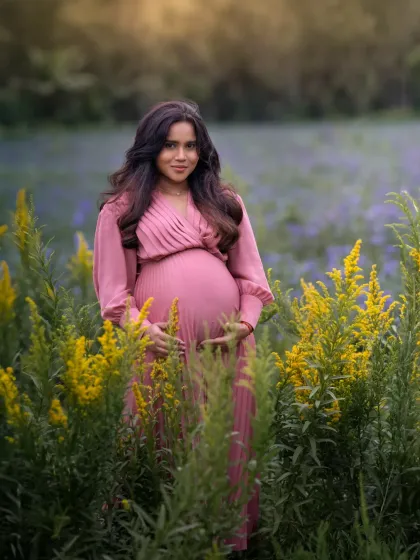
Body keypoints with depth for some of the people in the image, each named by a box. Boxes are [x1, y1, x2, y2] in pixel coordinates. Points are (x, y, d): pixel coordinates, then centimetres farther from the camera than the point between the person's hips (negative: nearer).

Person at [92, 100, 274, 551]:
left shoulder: (225, 202, 15)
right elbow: (113, 288, 5)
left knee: (227, 447, 6)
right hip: (162, 345, -2)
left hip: (226, 343, 3)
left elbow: (250, 276, 14)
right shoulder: (122, 209, 7)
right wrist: (141, 329, -12)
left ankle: (231, 539, 20)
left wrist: (245, 325, -3)